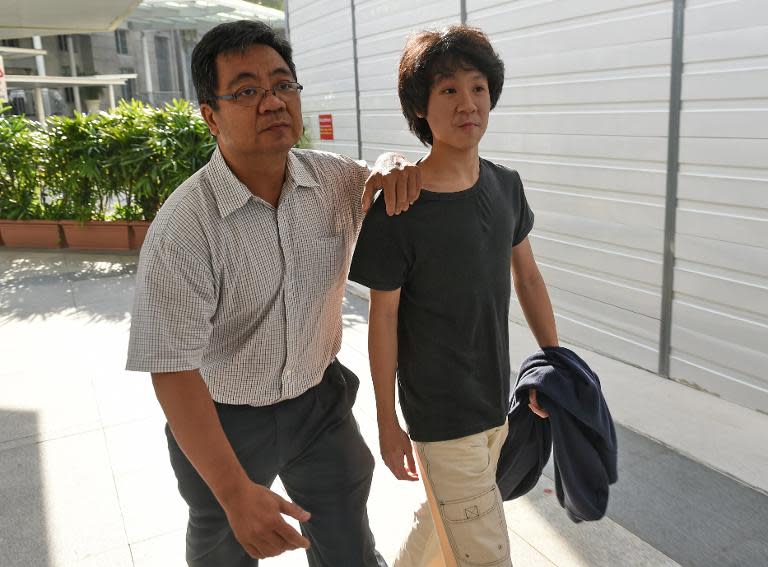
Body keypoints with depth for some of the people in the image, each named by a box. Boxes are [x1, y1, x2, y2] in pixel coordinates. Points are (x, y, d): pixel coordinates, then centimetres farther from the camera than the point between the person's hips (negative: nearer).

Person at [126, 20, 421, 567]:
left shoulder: (334, 178, -11)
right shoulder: (183, 229, -26)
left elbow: (382, 173, 12)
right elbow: (173, 369, -25)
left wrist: (395, 167, -15)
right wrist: (235, 490, -30)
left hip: (321, 400, 4)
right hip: (224, 420, -3)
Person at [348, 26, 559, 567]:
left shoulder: (506, 185, -2)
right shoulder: (396, 209, -19)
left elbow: (527, 277, 9)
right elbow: (383, 318, -12)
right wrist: (388, 423, -6)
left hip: (496, 399, 6)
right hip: (440, 414, -6)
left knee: (443, 517, 25)